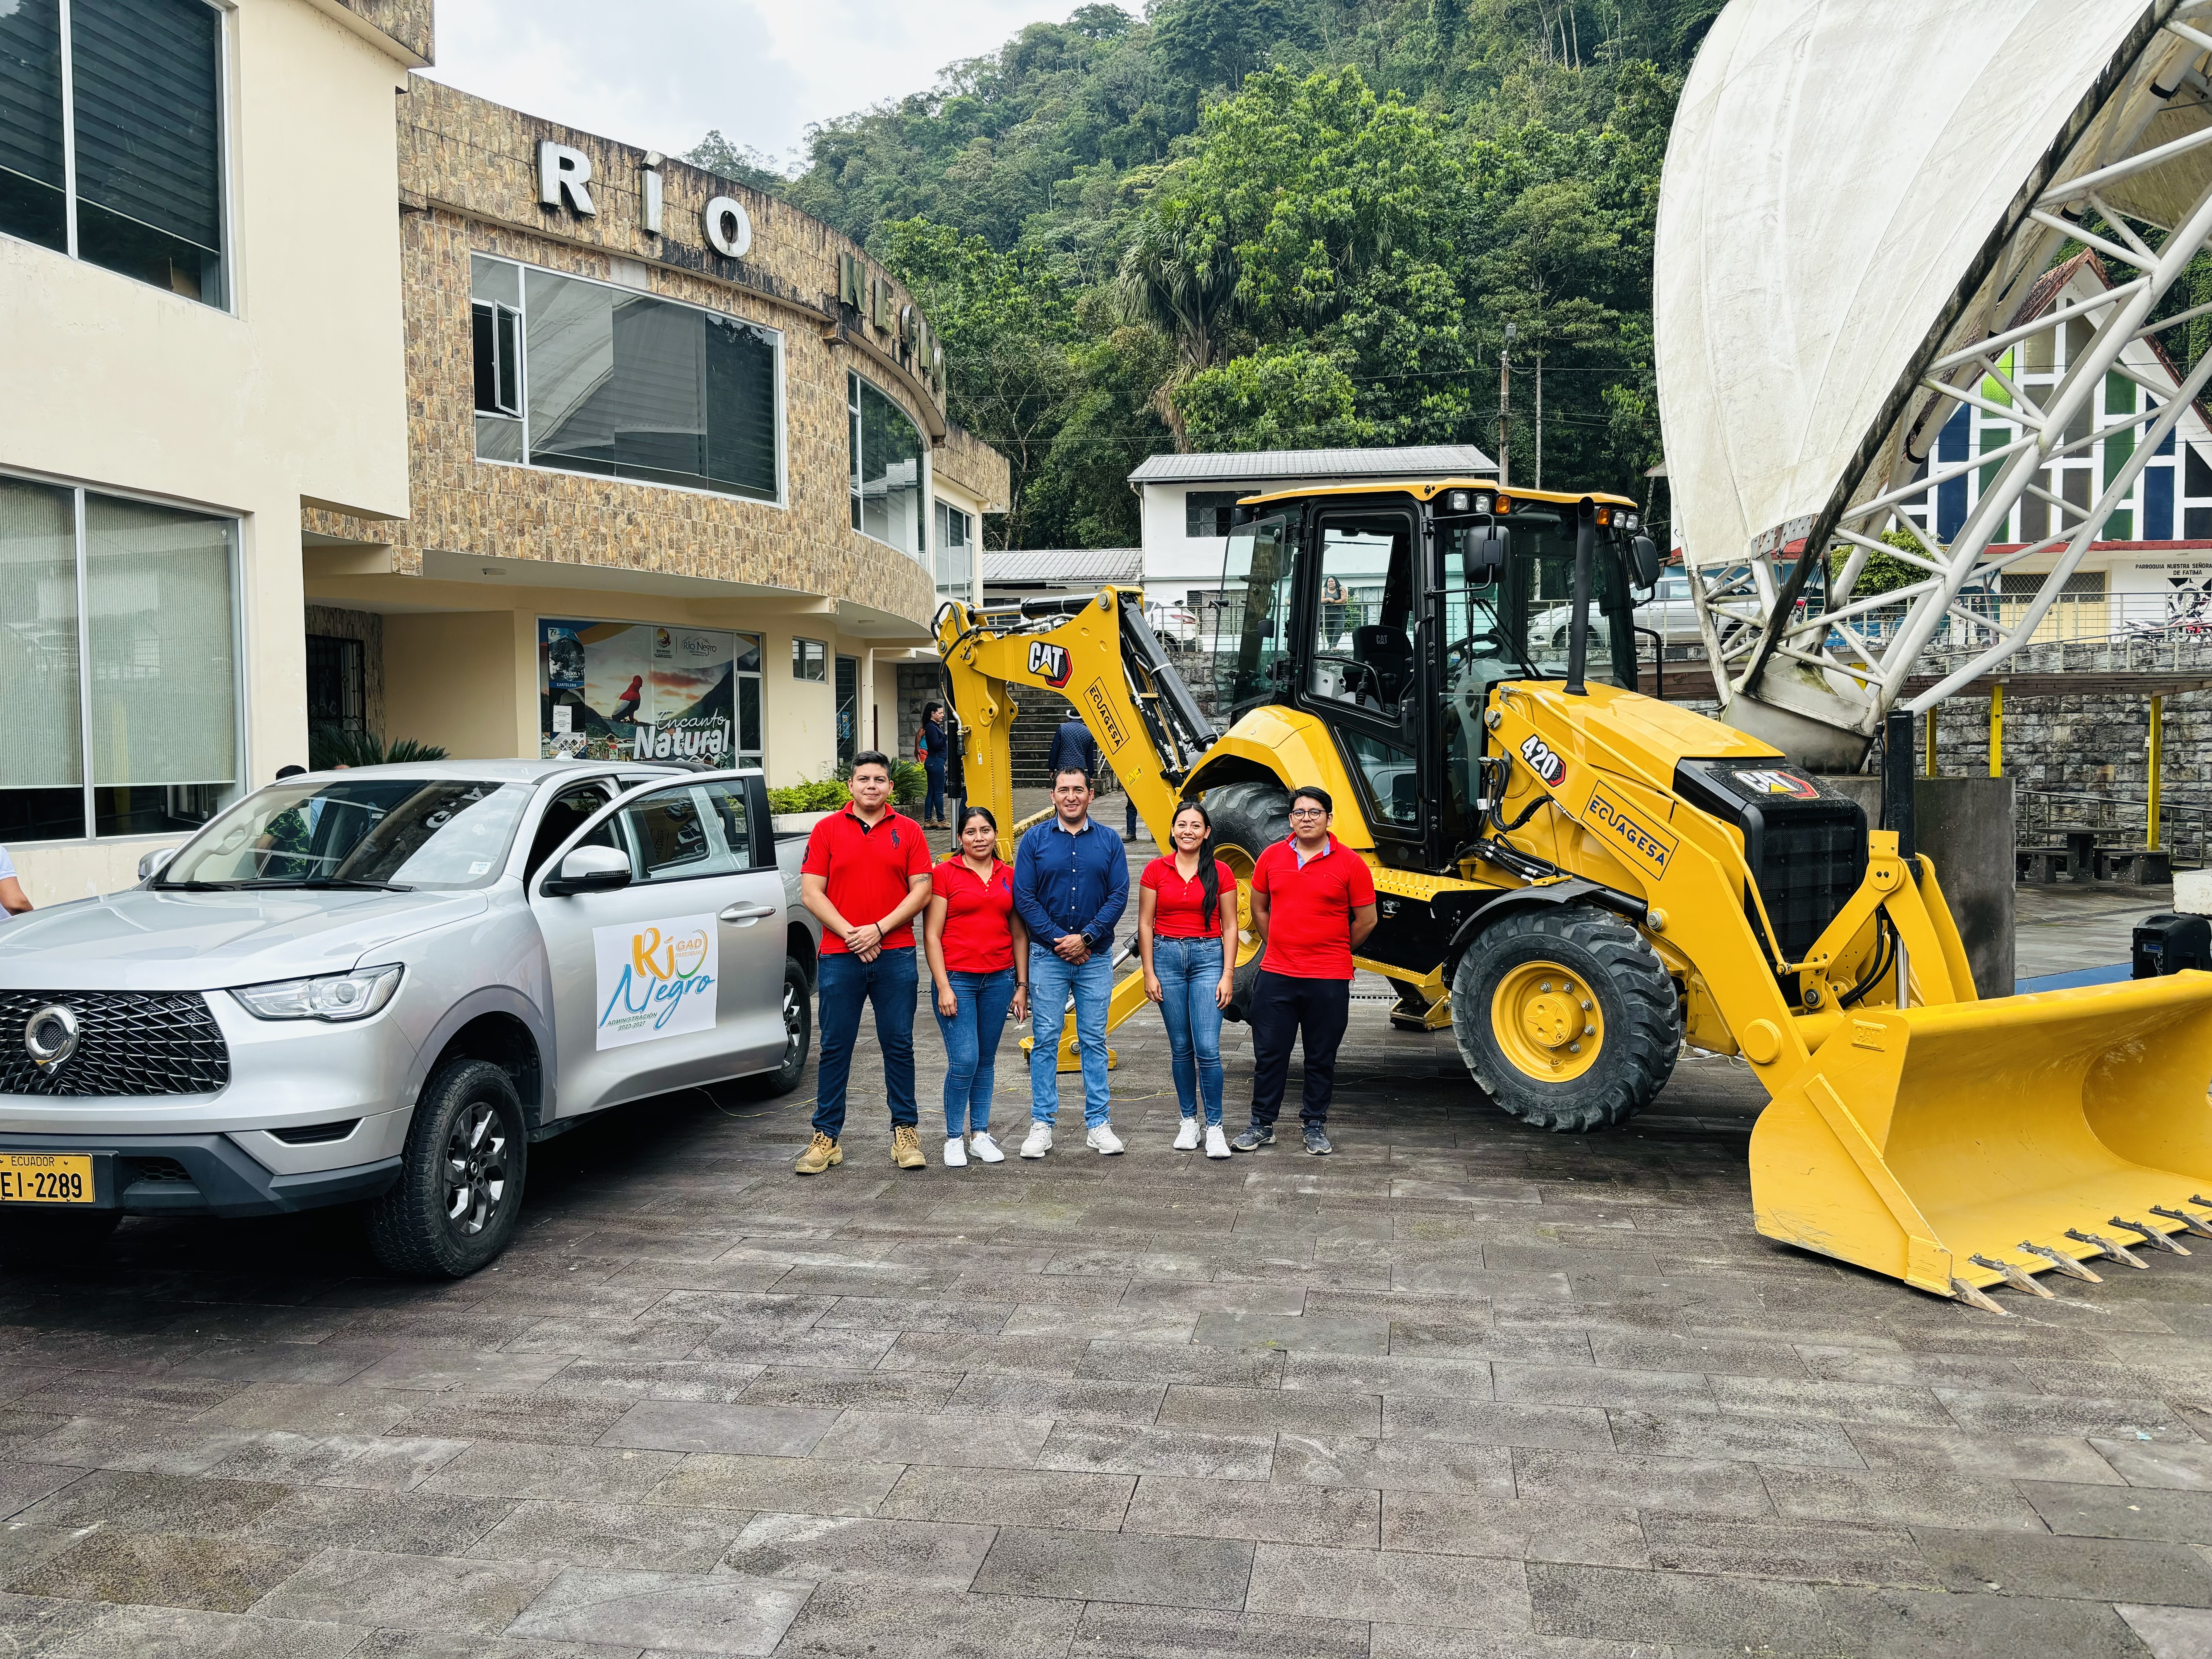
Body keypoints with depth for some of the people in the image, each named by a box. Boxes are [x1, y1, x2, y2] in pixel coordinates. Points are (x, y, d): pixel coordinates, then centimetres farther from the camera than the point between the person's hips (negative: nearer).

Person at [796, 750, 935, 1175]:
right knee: (835, 1047, 4)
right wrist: (850, 934, -10)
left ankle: (905, 1132, 15)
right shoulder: (827, 830, 6)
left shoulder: (908, 831, 7)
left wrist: (879, 929, -10)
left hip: (895, 955, 0)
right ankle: (826, 1138, 12)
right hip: (839, 956, 0)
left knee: (899, 1044, 5)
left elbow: (921, 890, 1)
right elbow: (811, 892, 0)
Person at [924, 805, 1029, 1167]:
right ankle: (954, 1137, 7)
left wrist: (1022, 985, 8)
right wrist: (943, 987, -10)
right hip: (956, 978, -4)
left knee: (986, 1060, 9)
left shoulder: (1009, 877, 9)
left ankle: (980, 1134, 21)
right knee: (964, 1060, -8)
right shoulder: (945, 873, -2)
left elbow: (1019, 934, 13)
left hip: (998, 979, 4)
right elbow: (931, 934, -4)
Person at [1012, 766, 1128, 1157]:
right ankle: (1042, 1125, 9)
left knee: (1094, 1041, 6)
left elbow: (1119, 897, -2)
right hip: (1047, 955, -1)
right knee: (1045, 1041, 2)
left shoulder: (1109, 841, 5)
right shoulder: (1035, 840, 2)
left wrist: (1085, 938, -12)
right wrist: (1058, 940, -10)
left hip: (1096, 956, 1)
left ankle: (1098, 1124, 13)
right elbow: (1024, 897, -3)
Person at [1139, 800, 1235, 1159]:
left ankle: (1215, 1128, 1)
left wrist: (1228, 975, -3)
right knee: (1180, 1047, 8)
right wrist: (1149, 974, -1)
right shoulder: (1156, 870, 2)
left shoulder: (1220, 873, 1)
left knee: (1208, 1048, -9)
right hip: (1167, 957, 1)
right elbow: (1145, 924, 4)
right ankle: (1189, 1122, 20)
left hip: (1208, 958, -1)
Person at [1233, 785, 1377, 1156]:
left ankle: (1315, 1125, 23)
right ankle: (1262, 1125, 19)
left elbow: (1366, 920, 2)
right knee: (1269, 1054, 7)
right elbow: (1259, 909, 16)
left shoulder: (1349, 863, -5)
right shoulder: (1272, 857, 4)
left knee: (1321, 1057, 10)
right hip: (1277, 975, 2)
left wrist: (1333, 952, 9)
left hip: (1329, 979, -2)